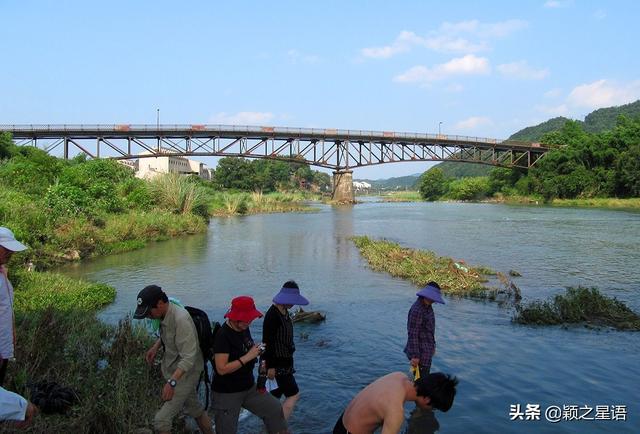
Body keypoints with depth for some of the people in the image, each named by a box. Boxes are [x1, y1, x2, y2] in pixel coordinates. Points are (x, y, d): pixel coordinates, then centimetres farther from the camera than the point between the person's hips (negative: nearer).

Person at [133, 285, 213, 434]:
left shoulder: (181, 319, -30)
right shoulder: (165, 315, -3)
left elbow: (188, 358, -31)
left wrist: (172, 382, -38)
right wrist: (155, 346, 6)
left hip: (184, 375, -9)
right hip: (174, 371, 9)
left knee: (161, 420, -9)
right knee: (195, 409, 23)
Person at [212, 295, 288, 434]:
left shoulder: (244, 329, 1)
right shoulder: (223, 336, -23)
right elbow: (221, 369, -26)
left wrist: (256, 350, -3)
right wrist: (248, 356, -26)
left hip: (249, 387, 7)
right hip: (227, 393, -7)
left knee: (275, 409, 6)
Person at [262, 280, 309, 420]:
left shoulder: (285, 312, 6)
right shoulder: (272, 315, -22)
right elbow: (267, 342, -21)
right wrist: (270, 366, -20)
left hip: (285, 361, 9)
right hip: (277, 363, -9)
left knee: (276, 394, 17)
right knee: (293, 394, -4)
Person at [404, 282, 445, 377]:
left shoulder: (427, 306, 5)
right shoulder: (417, 310, -24)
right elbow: (412, 334, -23)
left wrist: (432, 345, 23)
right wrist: (415, 356, -22)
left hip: (426, 350, 10)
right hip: (420, 352, -10)